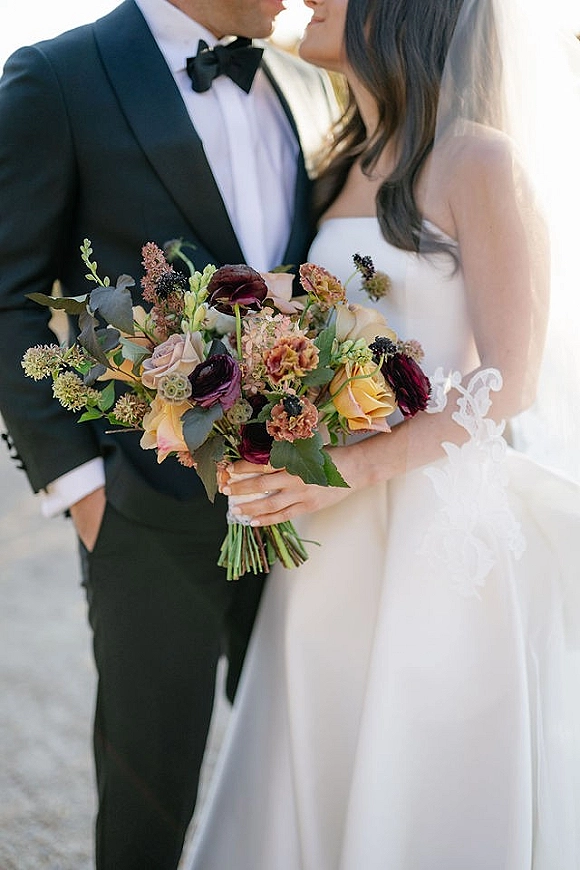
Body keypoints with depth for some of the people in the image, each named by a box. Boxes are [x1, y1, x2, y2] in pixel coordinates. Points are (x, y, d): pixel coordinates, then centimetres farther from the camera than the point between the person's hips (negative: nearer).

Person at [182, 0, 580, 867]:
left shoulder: (479, 163, -9)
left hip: (443, 527, -6)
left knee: (430, 789, 6)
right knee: (320, 774, 12)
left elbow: (508, 382, -13)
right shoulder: (346, 165, 12)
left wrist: (357, 468, -22)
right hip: (335, 530, 6)